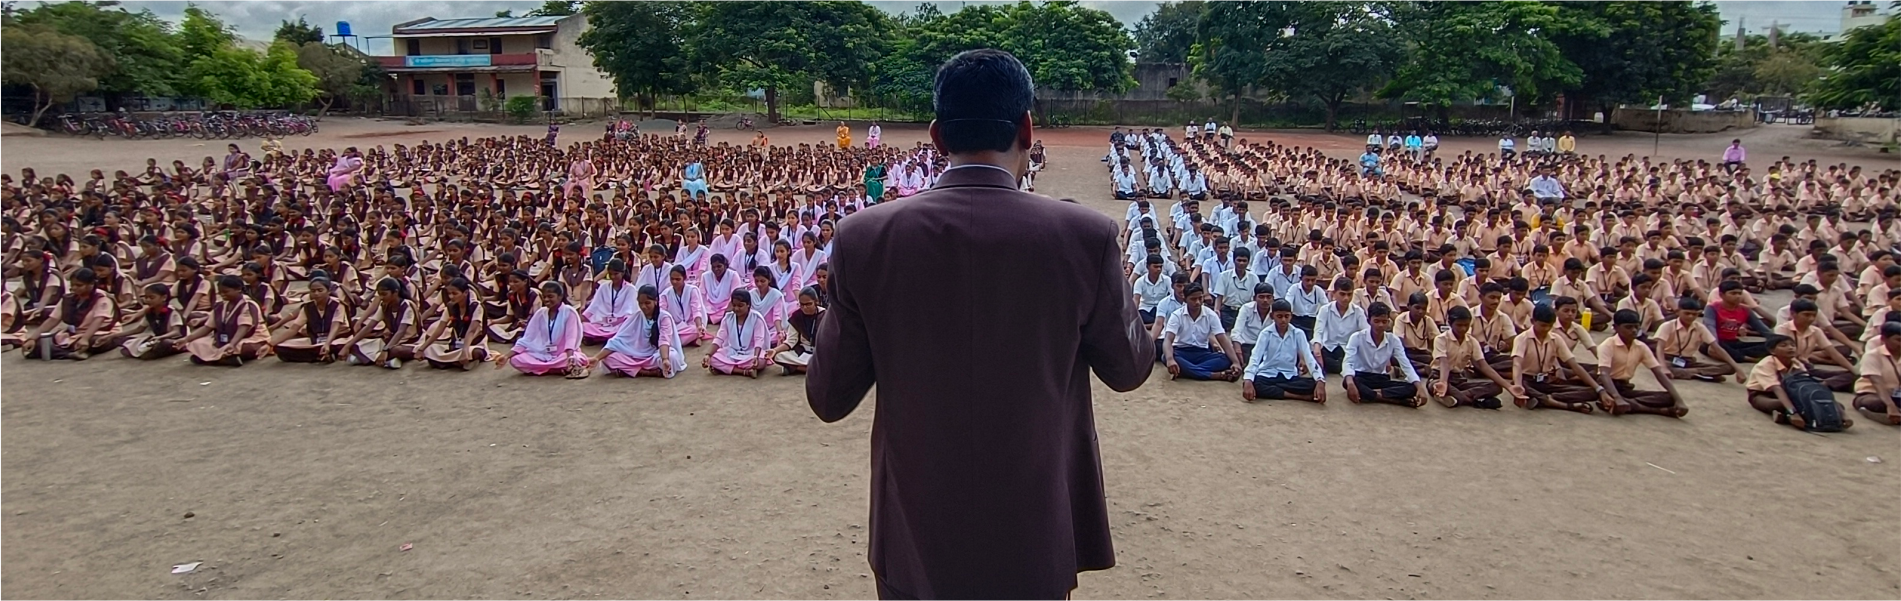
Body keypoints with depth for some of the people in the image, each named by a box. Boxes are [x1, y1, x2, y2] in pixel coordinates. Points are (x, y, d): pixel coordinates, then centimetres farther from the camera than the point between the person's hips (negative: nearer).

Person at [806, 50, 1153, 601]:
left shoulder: (864, 237, -13)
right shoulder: (1084, 236, -16)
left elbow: (828, 398, -5)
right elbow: (1129, 368, 0)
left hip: (914, 537, 1)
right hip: (1034, 540, 0)